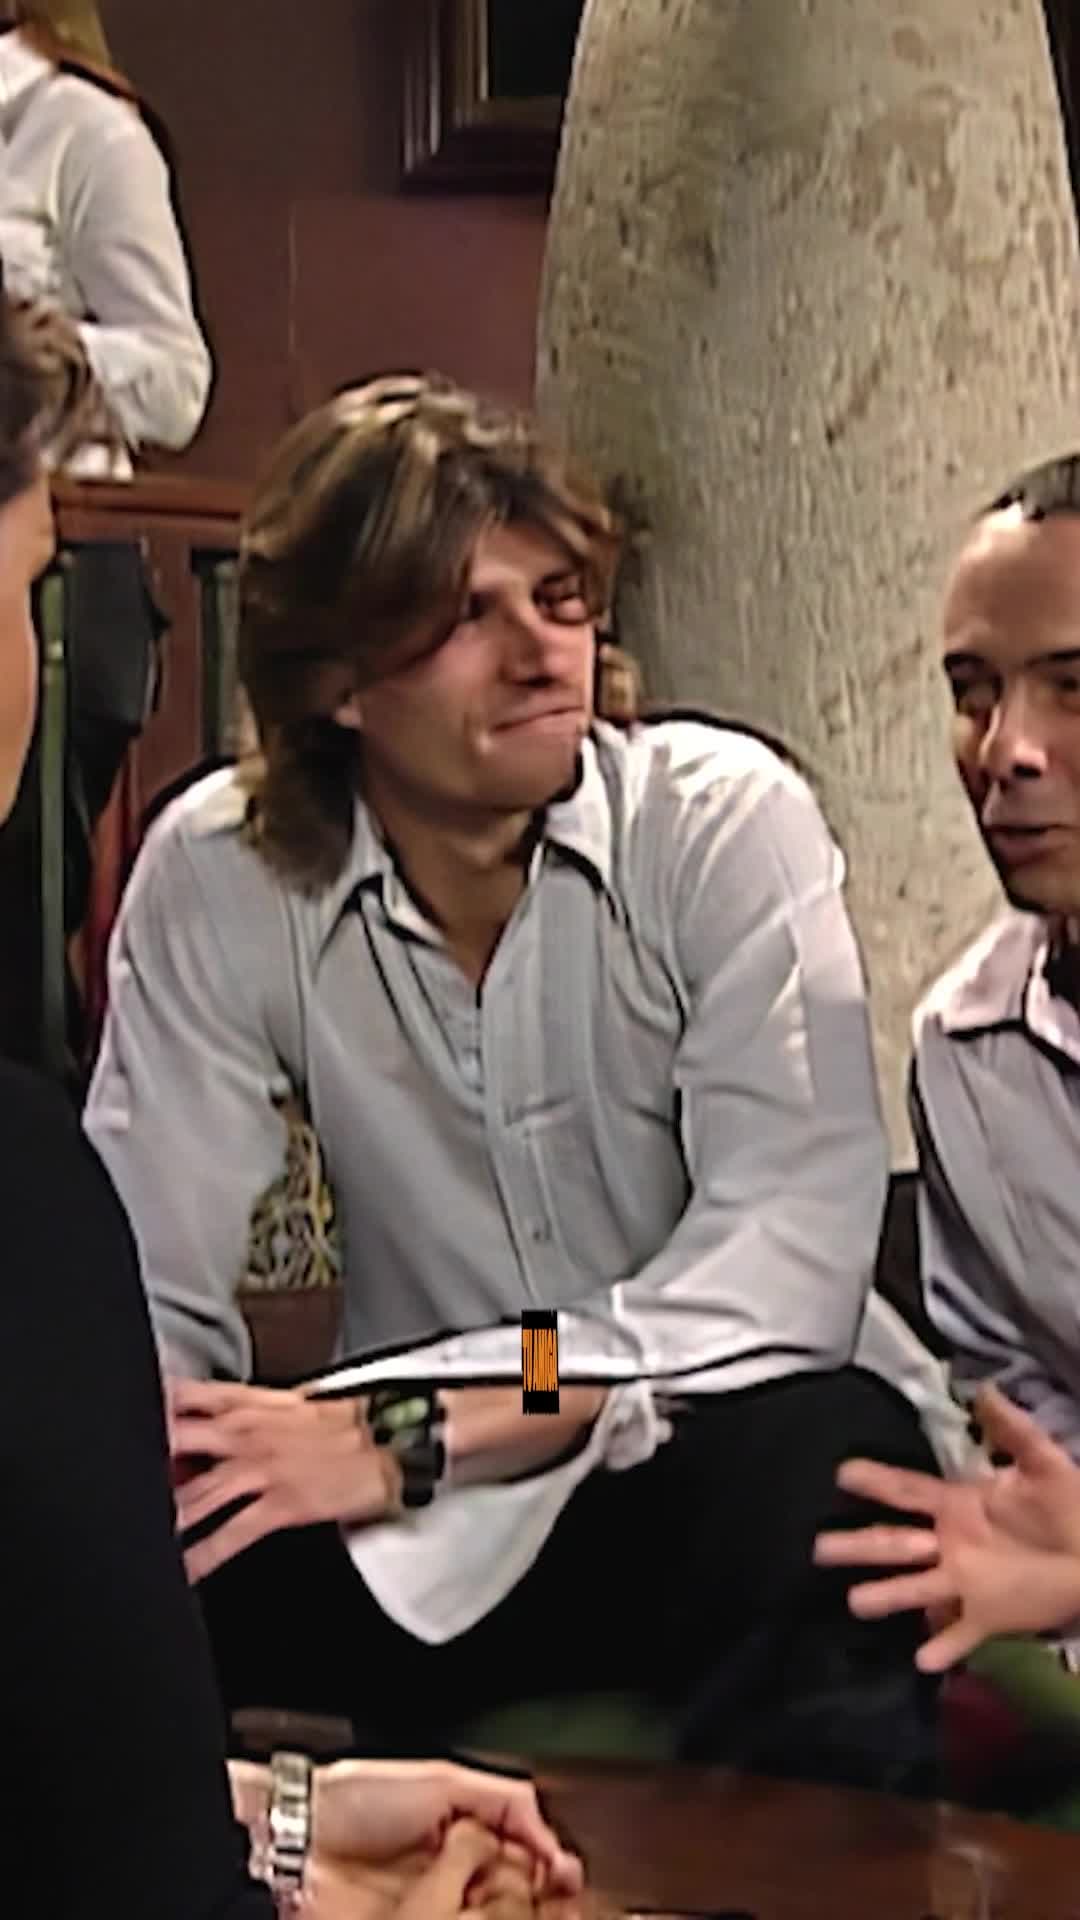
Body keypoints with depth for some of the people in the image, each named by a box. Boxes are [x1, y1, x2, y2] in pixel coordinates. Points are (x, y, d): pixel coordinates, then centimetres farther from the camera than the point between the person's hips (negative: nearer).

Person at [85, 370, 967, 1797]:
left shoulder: (729, 821, -11)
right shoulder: (214, 881, -5)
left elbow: (792, 1251, -22)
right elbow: (143, 1293, -8)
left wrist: (409, 1432, -32)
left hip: (733, 1437, -1)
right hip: (436, 1506, 1)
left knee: (815, 1465, -36)